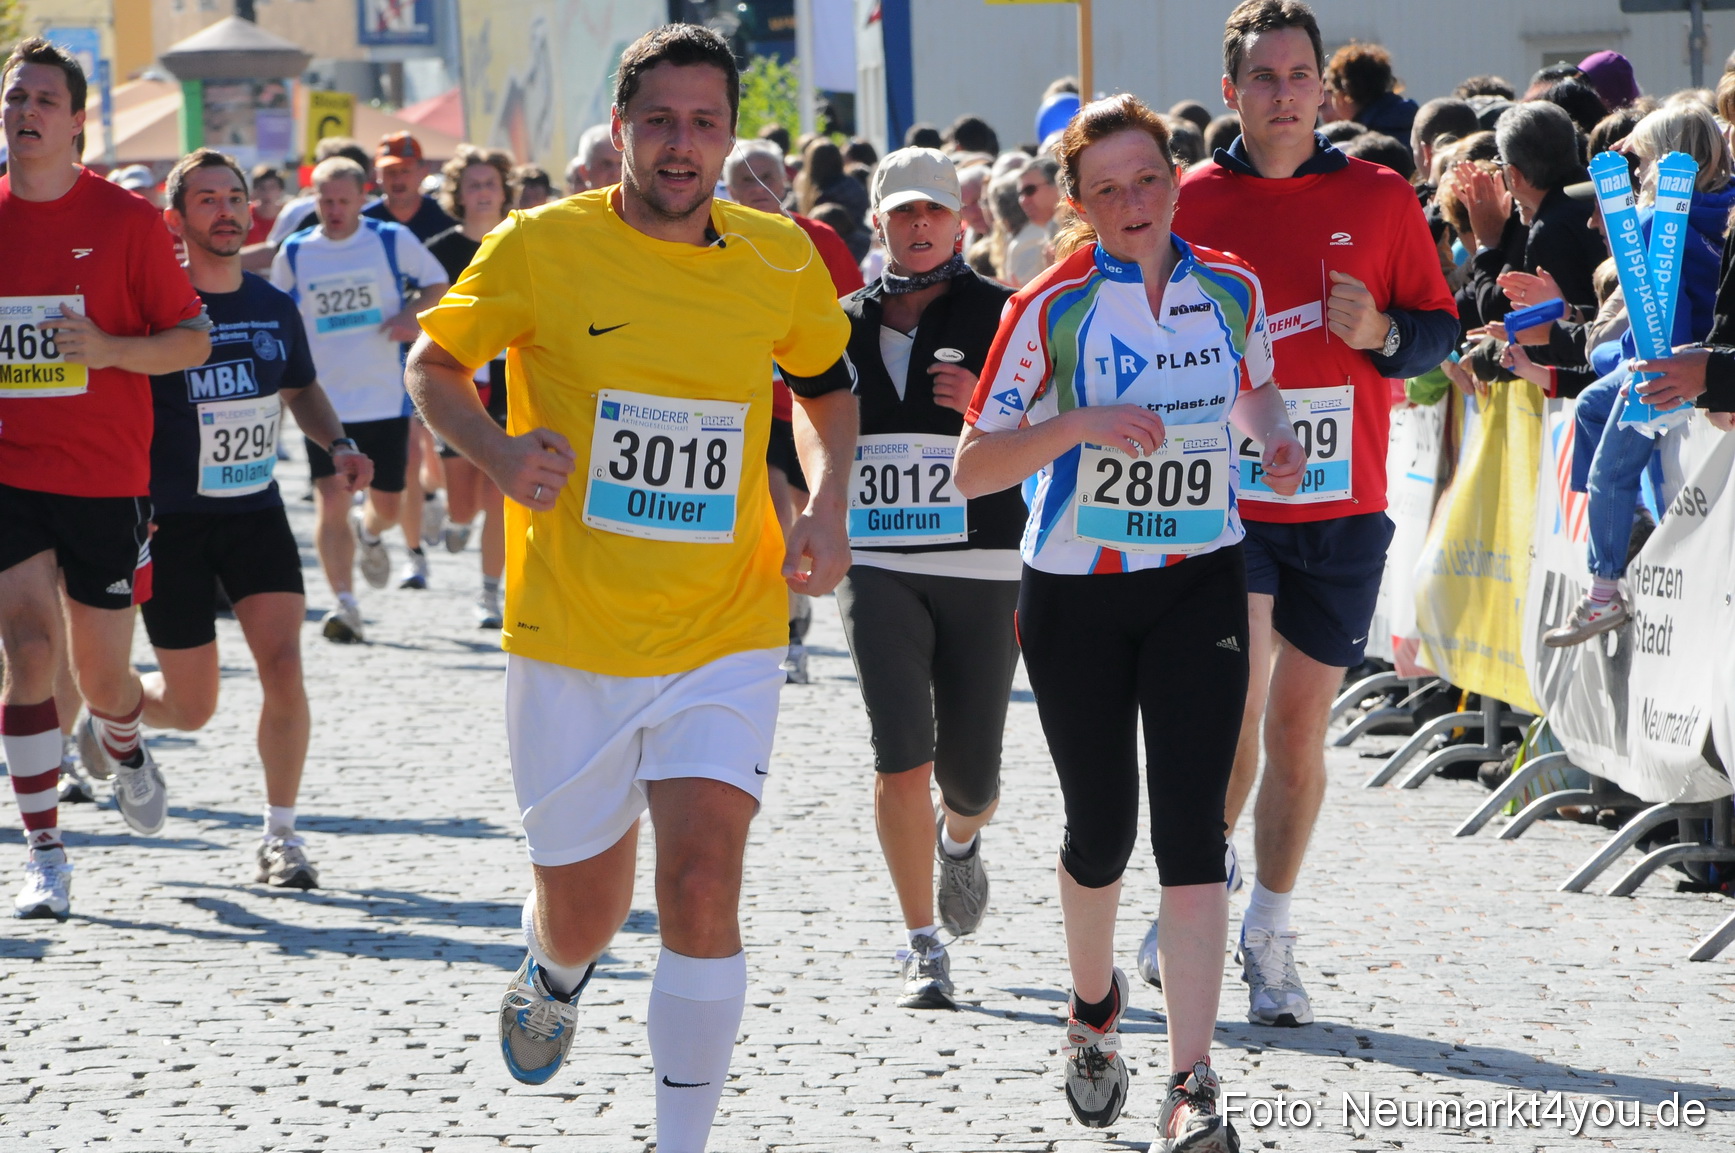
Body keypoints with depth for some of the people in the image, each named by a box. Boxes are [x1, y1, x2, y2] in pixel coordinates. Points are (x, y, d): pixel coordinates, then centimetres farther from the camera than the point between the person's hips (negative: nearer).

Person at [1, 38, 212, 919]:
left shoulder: (126, 219, -4)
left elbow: (193, 339, -3)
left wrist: (108, 349, -19)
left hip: (106, 481, -1)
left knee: (103, 676, 6)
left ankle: (116, 742, 44)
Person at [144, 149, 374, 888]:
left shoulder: (275, 308, 3)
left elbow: (300, 389, 22)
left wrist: (338, 446, 3)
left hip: (256, 512, 3)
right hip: (169, 522, -3)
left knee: (284, 667, -15)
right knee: (191, 708, 3)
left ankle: (279, 835, -1)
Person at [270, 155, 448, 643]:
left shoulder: (393, 240, -1)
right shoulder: (294, 254, 3)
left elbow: (437, 284, 10)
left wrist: (414, 313, -10)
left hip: (387, 397, 0)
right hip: (325, 400, 0)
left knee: (388, 504, 7)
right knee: (331, 501, -14)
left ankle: (368, 533, 44)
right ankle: (345, 605, -13)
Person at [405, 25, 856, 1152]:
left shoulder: (782, 260, 0)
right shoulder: (542, 247, -7)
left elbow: (829, 386, 19)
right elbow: (433, 364, 5)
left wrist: (827, 507, 1)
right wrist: (500, 450, -15)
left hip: (724, 637, 0)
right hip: (570, 639, 0)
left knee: (702, 882, -17)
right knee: (581, 915, 11)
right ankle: (554, 975, 50)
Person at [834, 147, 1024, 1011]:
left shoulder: (1000, 317, 0)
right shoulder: (844, 326, 9)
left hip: (982, 567, -1)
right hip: (878, 567, 1)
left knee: (970, 774, 5)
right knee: (902, 760, -14)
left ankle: (960, 841, 44)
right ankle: (923, 951, -3)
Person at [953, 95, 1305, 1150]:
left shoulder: (1232, 289, 0)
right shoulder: (1053, 309, -10)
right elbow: (973, 469, -11)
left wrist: (1276, 436, -2)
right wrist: (1084, 423, -26)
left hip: (1201, 583, 1)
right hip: (1077, 594, -1)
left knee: (1190, 825, -11)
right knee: (1102, 826, 9)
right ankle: (1096, 1003, 41)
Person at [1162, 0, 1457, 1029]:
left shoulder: (1381, 199, 4)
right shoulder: (1191, 203, 2)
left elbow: (1442, 327, 9)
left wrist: (1381, 333, -12)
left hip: (1343, 508, 2)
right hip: (1223, 500, -1)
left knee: (1299, 724, 8)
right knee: (1233, 703, -16)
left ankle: (1271, 936, 21)